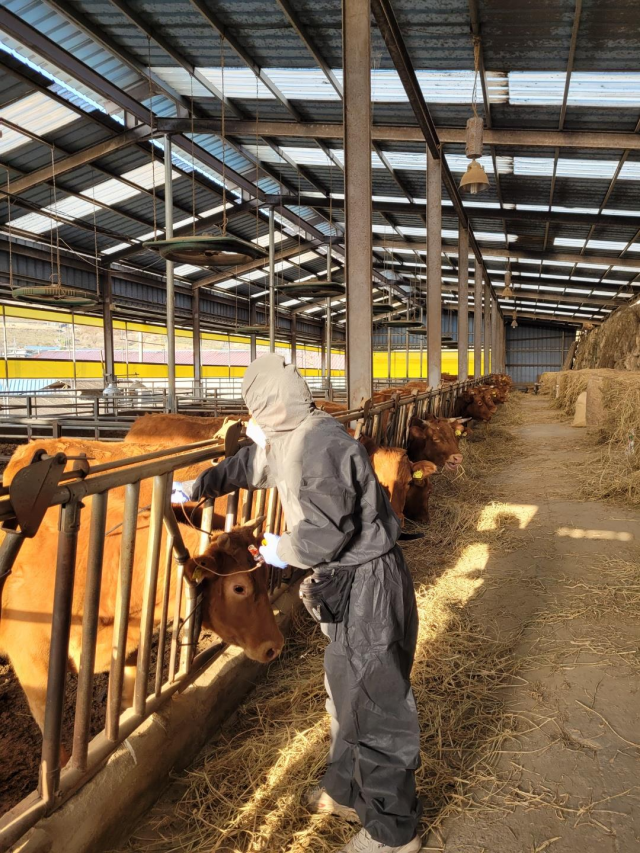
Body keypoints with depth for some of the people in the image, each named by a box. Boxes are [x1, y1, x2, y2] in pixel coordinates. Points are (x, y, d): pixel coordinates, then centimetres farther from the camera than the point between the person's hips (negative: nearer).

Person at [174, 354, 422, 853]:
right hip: (348, 582, 10)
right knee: (346, 688, 23)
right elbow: (249, 465, 26)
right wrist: (197, 488, 37)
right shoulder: (289, 439, 8)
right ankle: (347, 790, 43)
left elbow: (326, 528, -28)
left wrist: (282, 550, -9)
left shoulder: (322, 443, -23)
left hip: (367, 582, -10)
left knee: (373, 702, 1)